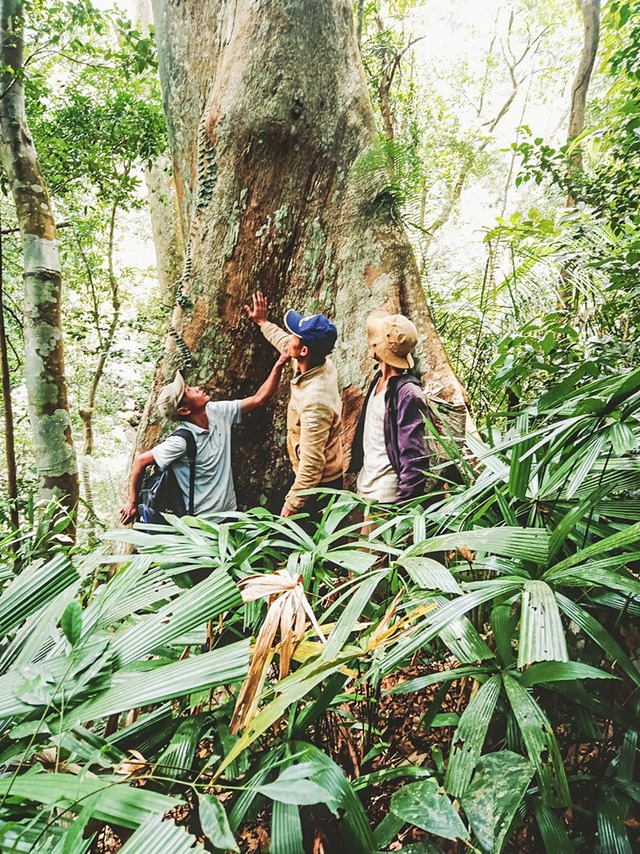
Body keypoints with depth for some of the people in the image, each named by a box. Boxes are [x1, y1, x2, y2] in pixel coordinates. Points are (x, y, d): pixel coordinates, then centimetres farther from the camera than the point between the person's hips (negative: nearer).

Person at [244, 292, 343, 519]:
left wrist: (292, 504, -20)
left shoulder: (315, 400, -36)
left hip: (318, 486, -9)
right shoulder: (324, 365, -9)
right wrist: (263, 323, 27)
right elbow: (286, 344, 16)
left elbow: (311, 463, -30)